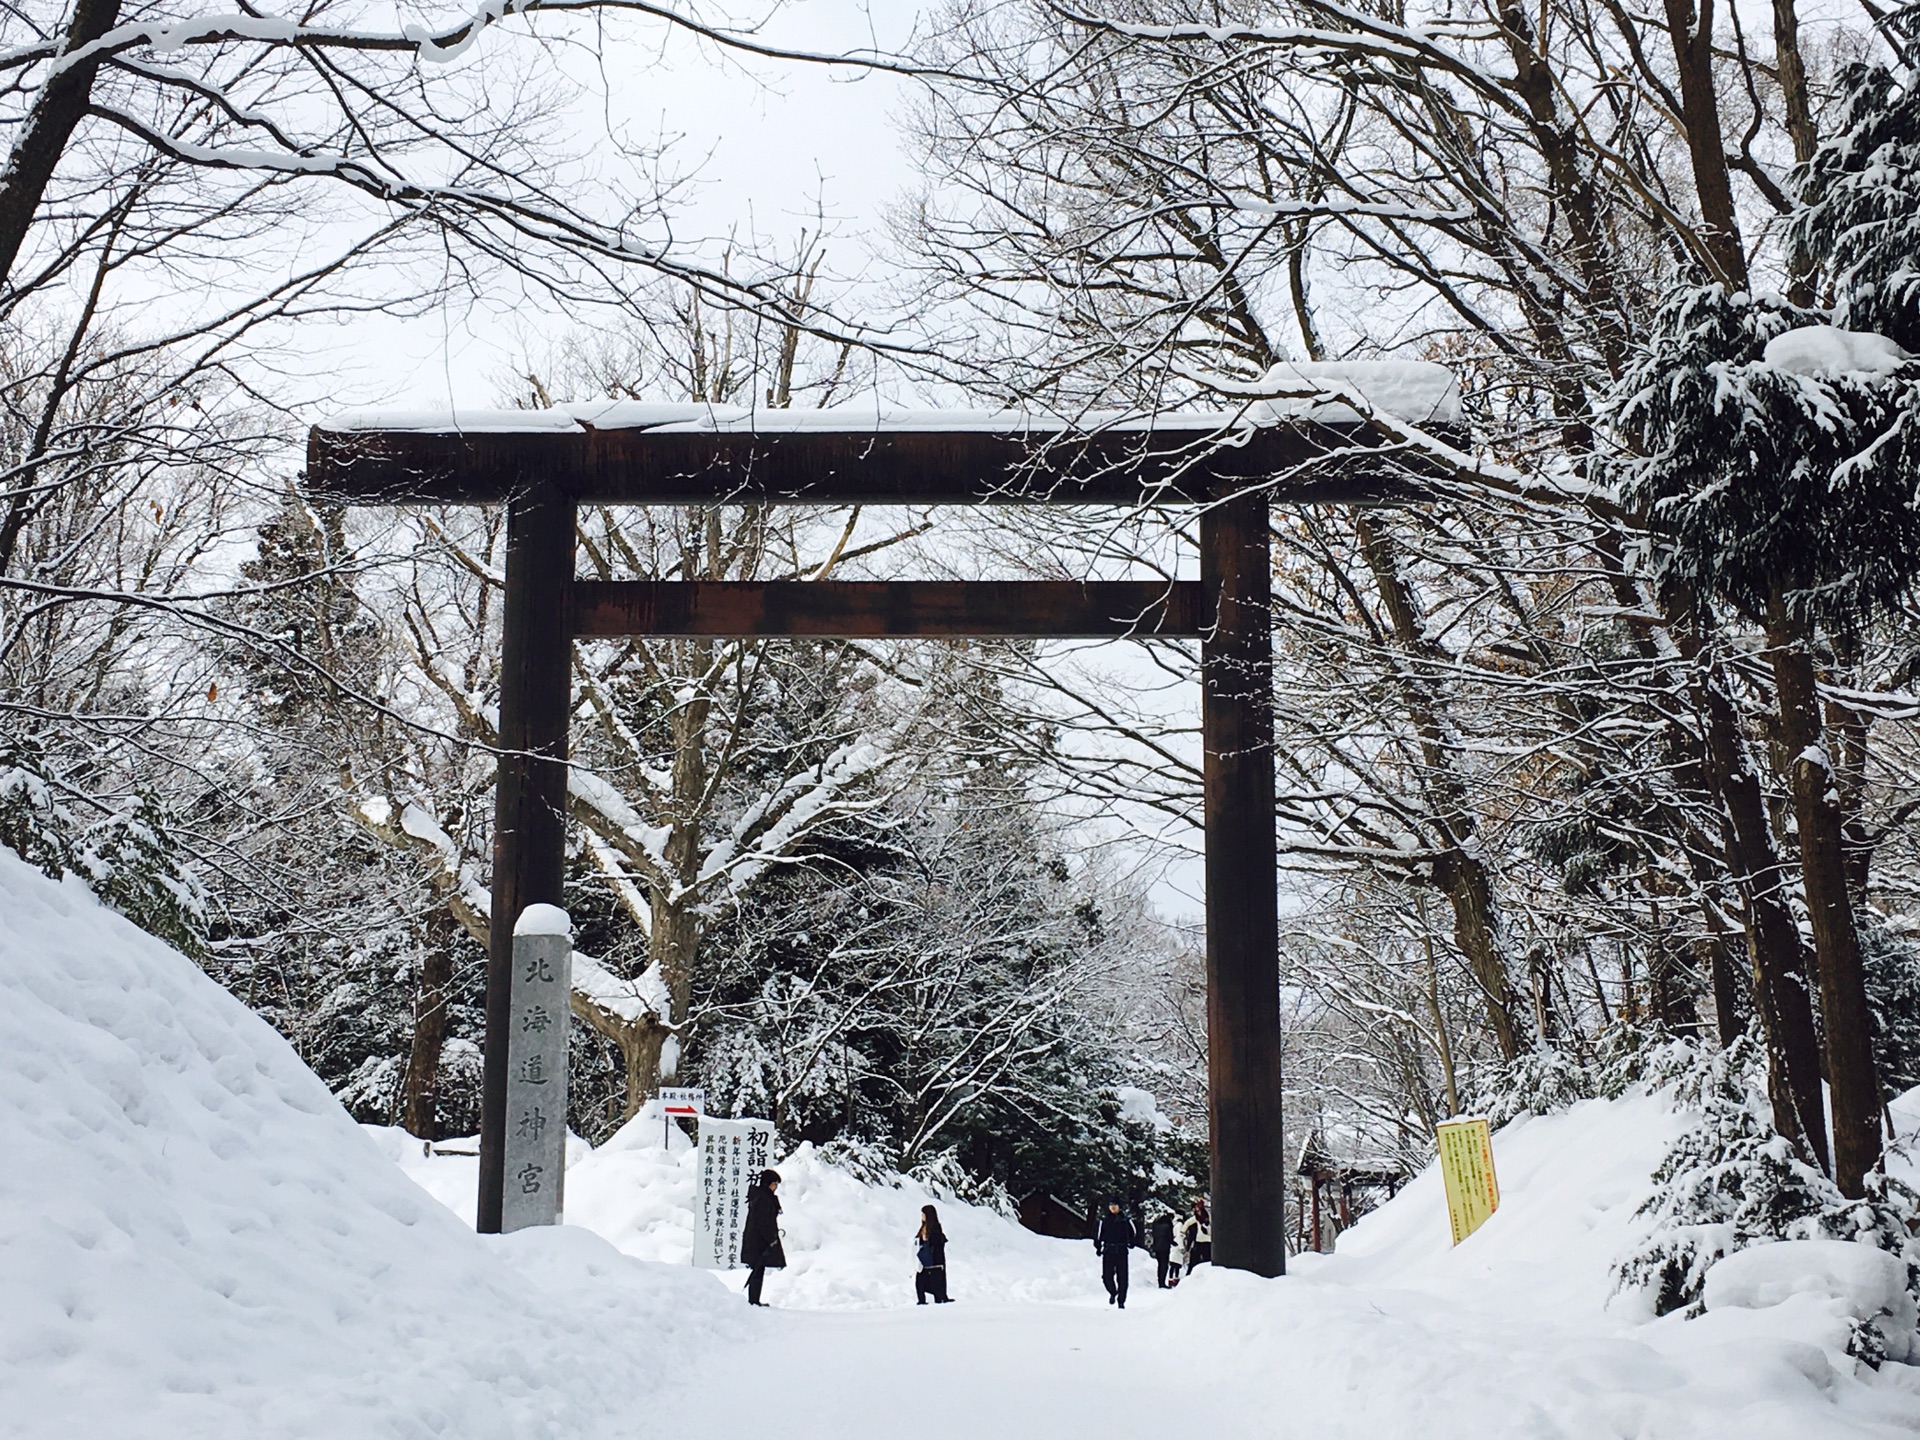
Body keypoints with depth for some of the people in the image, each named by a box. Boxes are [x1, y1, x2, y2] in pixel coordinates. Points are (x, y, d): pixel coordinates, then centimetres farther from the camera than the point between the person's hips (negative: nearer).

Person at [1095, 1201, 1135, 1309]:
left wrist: (1131, 1243, 13)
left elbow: (1132, 1232, 20)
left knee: (1122, 1278, -1)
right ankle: (1113, 1293, 24)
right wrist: (1098, 1247, -1)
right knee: (1107, 1276, -5)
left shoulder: (1125, 1220, 4)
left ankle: (1121, 1301, 9)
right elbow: (1098, 1235, 5)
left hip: (1121, 1251, 0)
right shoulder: (1104, 1220, 2)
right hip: (1108, 1251, 0)